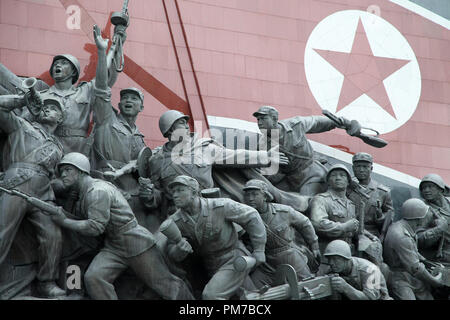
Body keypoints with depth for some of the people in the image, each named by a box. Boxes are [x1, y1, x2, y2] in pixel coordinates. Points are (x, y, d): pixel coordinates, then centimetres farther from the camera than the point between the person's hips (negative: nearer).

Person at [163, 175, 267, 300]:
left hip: (235, 260, -6)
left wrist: (259, 250, -7)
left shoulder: (220, 206, -20)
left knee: (210, 295, -25)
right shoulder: (174, 222, -10)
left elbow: (251, 216, -8)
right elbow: (173, 253, -10)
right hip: (213, 269, 6)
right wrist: (180, 248, -35)